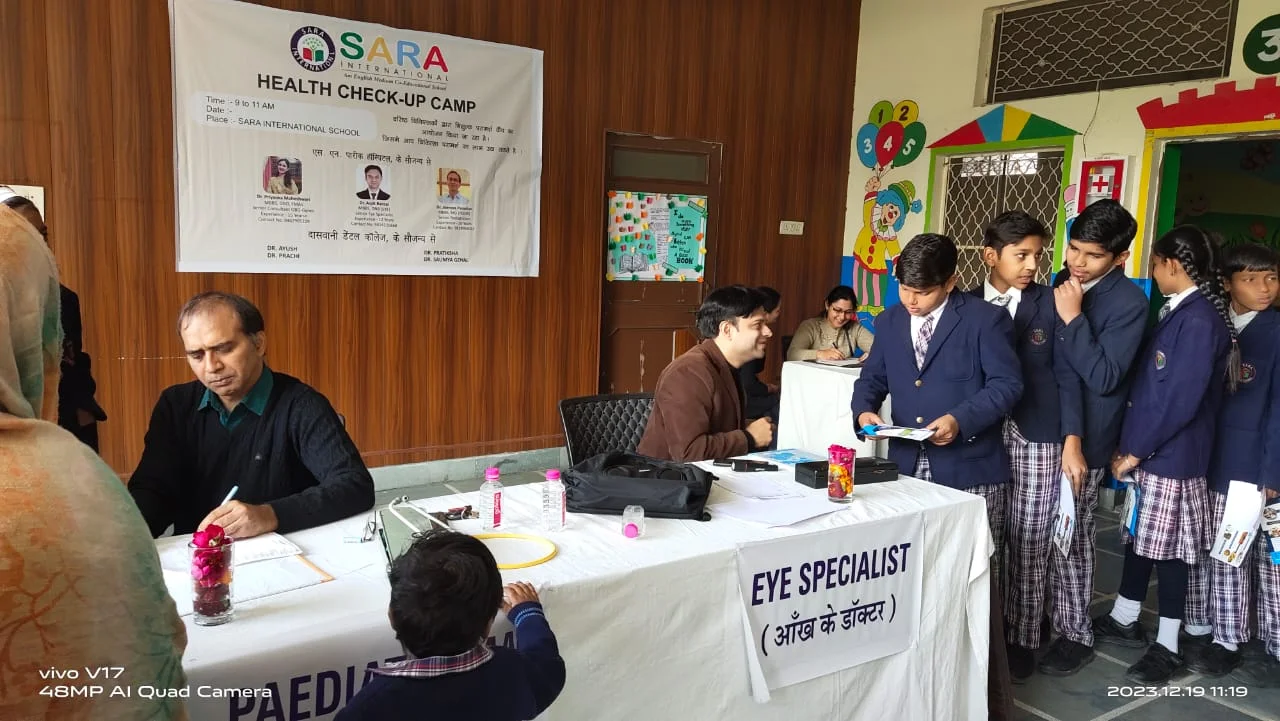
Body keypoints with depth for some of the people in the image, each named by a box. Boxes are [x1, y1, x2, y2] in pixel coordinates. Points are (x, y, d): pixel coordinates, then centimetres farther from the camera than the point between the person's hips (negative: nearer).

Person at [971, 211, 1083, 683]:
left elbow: (1066, 376, 0)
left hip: (1036, 439, -1)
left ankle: (1022, 640, 19)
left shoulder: (1050, 303, 1)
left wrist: (1072, 442, -7)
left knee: (1028, 546, 4)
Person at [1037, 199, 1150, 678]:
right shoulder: (1061, 285, 6)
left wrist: (1073, 318, -22)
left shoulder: (1128, 302, -13)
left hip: (1082, 436, -5)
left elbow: (1104, 378, -20)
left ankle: (1075, 634, 19)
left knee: (1069, 534, 3)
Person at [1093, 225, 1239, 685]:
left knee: (1167, 546, 3)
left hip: (1171, 456, -8)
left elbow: (1182, 398, -21)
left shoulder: (1199, 319, -18)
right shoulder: (1178, 312, 9)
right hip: (1146, 450, 8)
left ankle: (1167, 647, 17)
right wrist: (1128, 444, 10)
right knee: (1139, 536, 17)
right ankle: (1124, 621, 33)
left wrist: (1136, 451, -14)